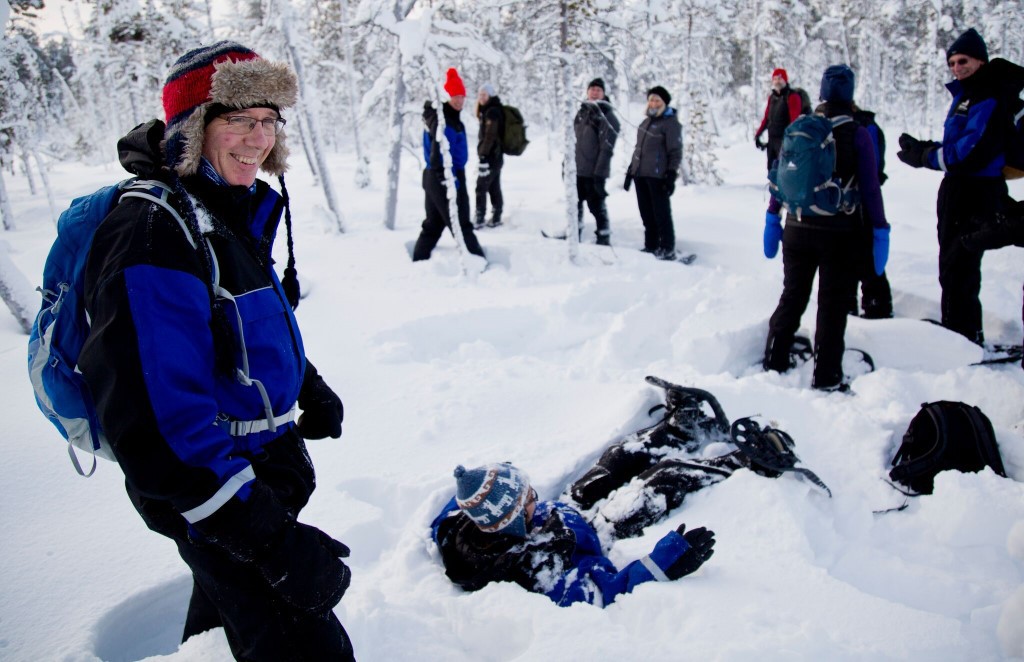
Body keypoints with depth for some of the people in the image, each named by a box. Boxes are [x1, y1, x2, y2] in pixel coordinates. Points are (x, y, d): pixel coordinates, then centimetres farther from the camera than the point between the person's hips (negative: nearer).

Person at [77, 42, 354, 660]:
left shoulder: (232, 209, 3)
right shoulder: (154, 236, -27)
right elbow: (155, 420, -33)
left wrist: (307, 384, 14)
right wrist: (266, 534, -35)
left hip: (267, 464, 10)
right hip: (210, 491, -10)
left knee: (228, 599, 33)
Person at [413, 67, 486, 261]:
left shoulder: (449, 116, 14)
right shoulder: (444, 121, -19)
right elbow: (441, 153, -25)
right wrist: (449, 181, -27)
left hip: (433, 177, 10)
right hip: (446, 177, -10)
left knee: (433, 224, 16)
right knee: (461, 225, -4)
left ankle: (419, 261, 22)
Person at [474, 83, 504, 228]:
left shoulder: (492, 112, -15)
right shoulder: (489, 110, 15)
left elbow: (490, 136, -22)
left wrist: (483, 156, -25)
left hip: (490, 156, -10)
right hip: (496, 156, 10)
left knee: (481, 188, -7)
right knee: (494, 188, 11)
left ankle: (479, 219, -5)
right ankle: (496, 217, 15)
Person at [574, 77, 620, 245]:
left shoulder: (607, 115, -8)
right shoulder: (581, 112, 13)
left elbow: (607, 147, -15)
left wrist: (599, 172, -21)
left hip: (594, 172, -7)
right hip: (576, 170, 7)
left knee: (597, 206, -4)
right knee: (575, 203, 15)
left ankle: (604, 239, 3)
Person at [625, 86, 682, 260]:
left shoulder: (671, 123, -3)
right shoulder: (645, 122, 19)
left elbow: (676, 152, -8)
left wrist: (671, 176, -15)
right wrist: (630, 171, 21)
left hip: (658, 176, -7)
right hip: (640, 175, 7)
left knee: (661, 214, -5)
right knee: (646, 214, 10)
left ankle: (668, 249, 1)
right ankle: (651, 246, 18)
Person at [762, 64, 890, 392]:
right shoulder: (858, 134, -8)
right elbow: (870, 188, -8)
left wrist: (772, 218, 13)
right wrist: (880, 230, -2)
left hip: (798, 230, 3)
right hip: (840, 233, -3)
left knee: (792, 298, 16)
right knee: (833, 304, 6)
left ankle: (773, 364, 21)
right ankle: (825, 377, 9)